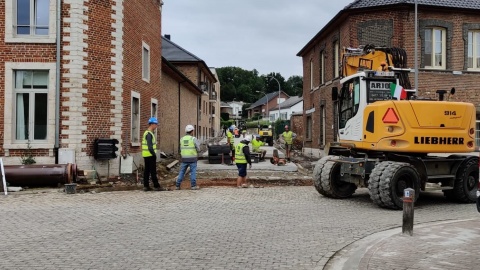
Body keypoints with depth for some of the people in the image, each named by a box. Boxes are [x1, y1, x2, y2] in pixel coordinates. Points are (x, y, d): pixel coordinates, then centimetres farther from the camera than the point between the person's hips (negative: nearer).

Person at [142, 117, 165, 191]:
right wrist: (154, 154, -18)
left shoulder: (146, 133, 17)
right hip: (150, 155, -10)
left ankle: (146, 186, 12)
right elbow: (150, 147, -23)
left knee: (147, 171, 10)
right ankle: (156, 186, -3)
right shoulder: (149, 134, -15)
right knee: (153, 171, -6)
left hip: (146, 156, 10)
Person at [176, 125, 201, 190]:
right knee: (193, 172, 4)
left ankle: (177, 185, 8)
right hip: (192, 158, -4)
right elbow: (198, 149, -4)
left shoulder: (182, 139, 4)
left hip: (184, 158, 4)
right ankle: (193, 185, 3)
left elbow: (181, 149, 12)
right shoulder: (194, 139, -9)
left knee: (182, 172, 9)